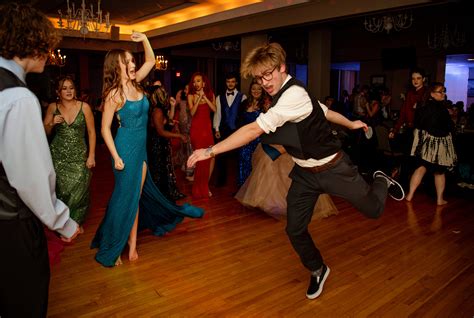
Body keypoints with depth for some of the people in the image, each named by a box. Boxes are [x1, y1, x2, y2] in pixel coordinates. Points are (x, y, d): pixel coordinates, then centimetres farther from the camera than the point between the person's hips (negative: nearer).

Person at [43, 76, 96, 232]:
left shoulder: (84, 107, -4)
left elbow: (91, 132, -2)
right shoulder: (53, 107, 2)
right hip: (58, 156, 1)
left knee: (78, 191, -3)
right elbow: (45, 132, 11)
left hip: (79, 156, -1)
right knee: (62, 190, 2)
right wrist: (52, 123, -11)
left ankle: (77, 222, 21)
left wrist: (91, 156, -7)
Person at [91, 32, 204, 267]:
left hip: (141, 147, 7)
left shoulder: (135, 83, 5)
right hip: (126, 148, -7)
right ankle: (110, 250, 16)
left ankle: (132, 245, 20)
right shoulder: (114, 94, -13)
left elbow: (151, 61, 19)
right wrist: (116, 157, -15)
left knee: (137, 196, 10)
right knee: (125, 197, 0)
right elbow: (105, 128, -11)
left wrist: (144, 40, 4)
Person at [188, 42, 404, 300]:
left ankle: (381, 181, 47)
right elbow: (325, 111, 13)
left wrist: (211, 150, -36)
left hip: (332, 168, -7)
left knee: (373, 210, 13)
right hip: (304, 173, 8)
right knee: (295, 230, 6)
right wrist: (350, 124, 28)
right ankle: (317, 271, 33)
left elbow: (255, 130, -37)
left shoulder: (294, 95, -30)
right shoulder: (284, 93, -1)